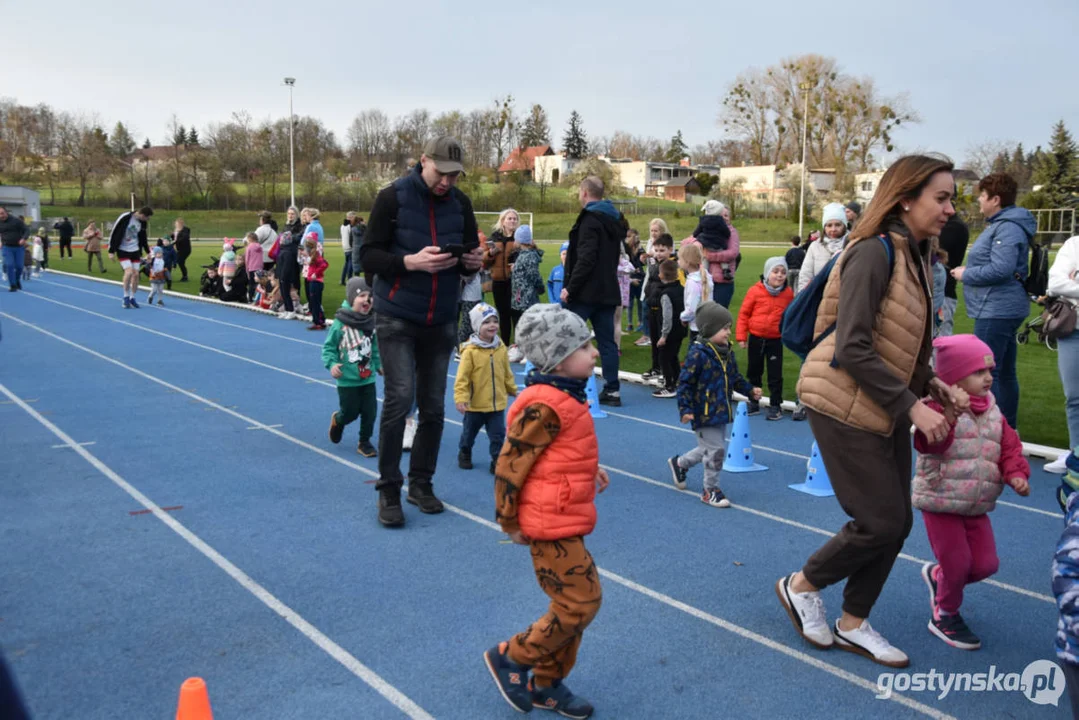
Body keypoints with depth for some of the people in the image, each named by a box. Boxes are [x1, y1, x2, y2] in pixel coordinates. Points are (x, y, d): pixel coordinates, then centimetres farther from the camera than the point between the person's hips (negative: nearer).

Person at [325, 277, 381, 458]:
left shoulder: (370, 323, -2)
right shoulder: (340, 323, -14)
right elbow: (328, 347, -5)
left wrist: (379, 365, 12)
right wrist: (332, 364, -18)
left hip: (368, 378, 4)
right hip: (347, 380, -4)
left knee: (370, 412, 4)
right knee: (350, 413, 7)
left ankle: (364, 442, 24)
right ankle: (337, 420, 43)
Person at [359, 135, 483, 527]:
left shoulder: (461, 204, 4)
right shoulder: (392, 197, -8)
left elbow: (471, 250, 13)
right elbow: (367, 257, -10)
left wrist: (473, 262, -12)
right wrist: (410, 262, -26)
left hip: (441, 321, 4)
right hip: (396, 318, -4)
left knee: (434, 406, 8)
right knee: (400, 398, -11)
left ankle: (421, 483, 23)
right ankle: (388, 490, 2)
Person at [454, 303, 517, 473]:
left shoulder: (501, 348, -1)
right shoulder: (470, 351, -17)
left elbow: (507, 373, 12)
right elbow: (462, 377, -16)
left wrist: (513, 389, 19)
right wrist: (461, 398, -21)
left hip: (497, 403, 3)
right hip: (475, 404, -3)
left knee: (498, 435, 4)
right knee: (469, 432, 17)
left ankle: (497, 460, 16)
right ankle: (464, 454, 41)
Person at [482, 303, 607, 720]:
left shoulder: (564, 397, 8)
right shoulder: (545, 406, -22)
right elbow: (510, 464, -20)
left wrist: (590, 469, 9)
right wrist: (509, 522, -12)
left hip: (567, 520, 10)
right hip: (553, 525, -10)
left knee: (574, 603, 17)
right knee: (580, 604, -3)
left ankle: (547, 684, 31)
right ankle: (510, 658, 14)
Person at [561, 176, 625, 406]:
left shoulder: (590, 219, -12)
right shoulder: (615, 219, 15)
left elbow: (586, 259, -21)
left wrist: (570, 288, -18)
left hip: (585, 292, -8)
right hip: (607, 291, 8)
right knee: (607, 341, 7)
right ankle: (612, 390, 7)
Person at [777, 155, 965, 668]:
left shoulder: (914, 256, 9)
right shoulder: (874, 252, -18)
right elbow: (852, 348, -23)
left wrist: (930, 384, 1)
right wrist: (911, 404, -21)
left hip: (885, 409, 9)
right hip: (845, 405, -9)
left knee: (897, 523, 10)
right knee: (880, 522, -4)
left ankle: (853, 624, 25)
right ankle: (801, 586, 19)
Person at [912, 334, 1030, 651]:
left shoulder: (993, 412, 7)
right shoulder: (939, 408, -17)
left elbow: (1009, 446, 11)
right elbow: (928, 444, -32)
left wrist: (1016, 474, -7)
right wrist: (947, 417, -48)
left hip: (977, 507, 7)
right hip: (941, 502, -7)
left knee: (986, 564, 6)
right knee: (956, 563, -3)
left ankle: (937, 575, 35)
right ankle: (944, 617, 22)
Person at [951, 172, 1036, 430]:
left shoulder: (1008, 228, -17)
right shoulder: (1002, 224, 16)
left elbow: (1001, 269, -26)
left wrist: (965, 274, -13)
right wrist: (967, 271, 7)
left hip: (996, 311, -11)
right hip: (1002, 309, 11)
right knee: (1004, 372, 17)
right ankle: (1008, 427, 26)